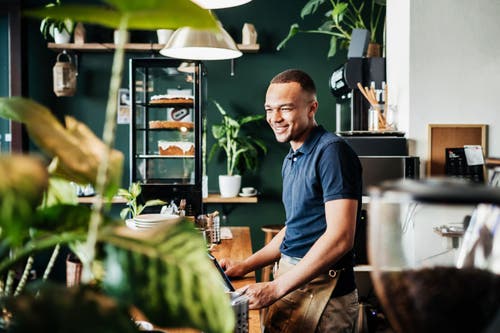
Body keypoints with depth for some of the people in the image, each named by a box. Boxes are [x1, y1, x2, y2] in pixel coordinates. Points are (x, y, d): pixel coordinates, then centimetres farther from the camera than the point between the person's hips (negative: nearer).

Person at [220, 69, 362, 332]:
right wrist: (244, 266, 10)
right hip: (291, 283, 8)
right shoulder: (291, 160, 13)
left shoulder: (331, 151, -15)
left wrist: (275, 289, -23)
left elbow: (340, 237, -23)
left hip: (322, 289, -8)